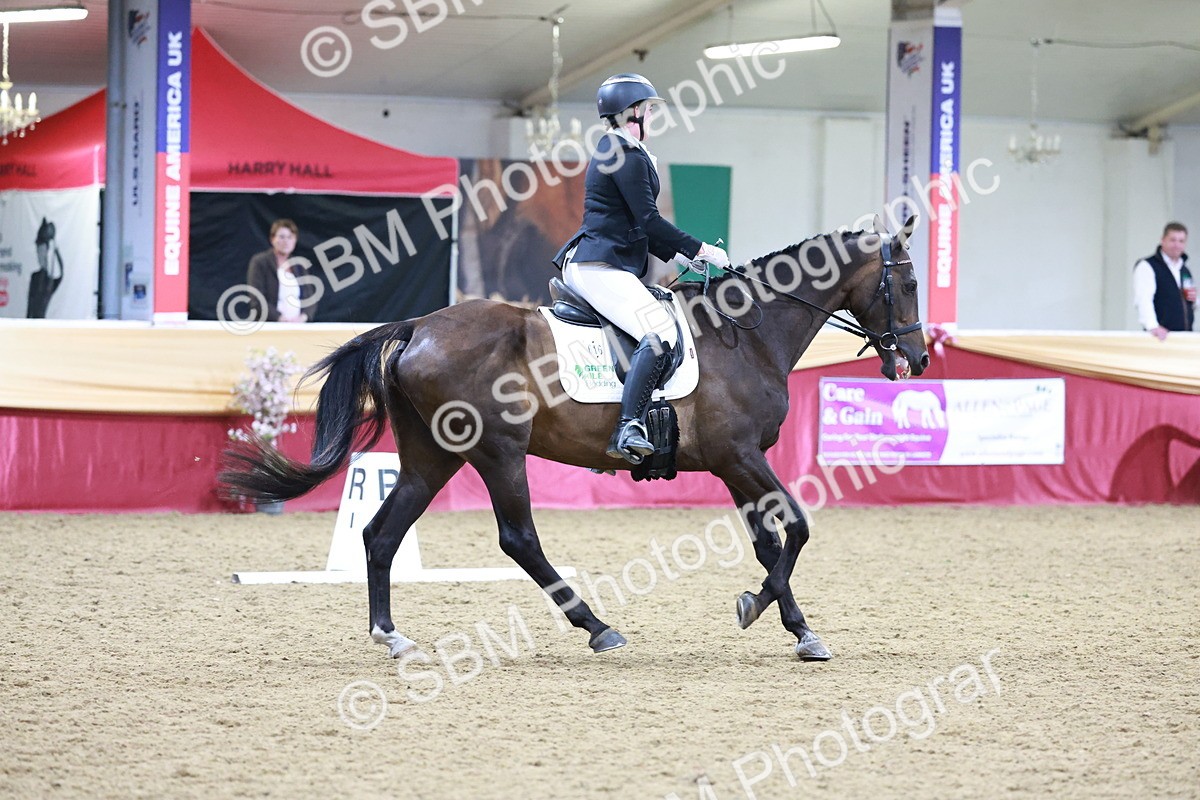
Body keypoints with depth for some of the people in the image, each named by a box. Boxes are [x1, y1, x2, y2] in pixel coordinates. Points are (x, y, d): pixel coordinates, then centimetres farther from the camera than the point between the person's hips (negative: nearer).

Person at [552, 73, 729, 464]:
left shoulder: (613, 151, 21)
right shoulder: (628, 156, -11)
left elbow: (637, 226, 26)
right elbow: (649, 222, -15)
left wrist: (677, 255, 20)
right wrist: (700, 250, -7)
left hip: (591, 265, 11)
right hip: (600, 268, -11)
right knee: (660, 334, -26)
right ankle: (628, 428, -35)